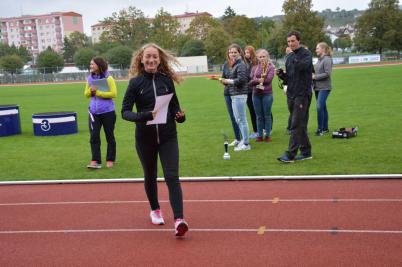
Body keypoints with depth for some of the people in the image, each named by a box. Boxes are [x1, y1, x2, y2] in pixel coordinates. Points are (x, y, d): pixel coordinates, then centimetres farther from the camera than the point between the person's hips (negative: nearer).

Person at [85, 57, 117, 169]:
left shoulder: (108, 78, -9)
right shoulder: (90, 78, 5)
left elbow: (113, 93, -14)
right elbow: (86, 94, 12)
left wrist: (98, 92, -17)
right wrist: (90, 91, -10)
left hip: (107, 111, -4)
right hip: (94, 112, 4)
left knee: (109, 136, 8)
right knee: (94, 136, -2)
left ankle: (110, 160, 20)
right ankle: (95, 161, 0)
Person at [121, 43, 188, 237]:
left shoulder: (167, 80, 0)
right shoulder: (135, 82, -5)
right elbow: (125, 111, -8)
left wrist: (180, 115, -12)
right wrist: (143, 116, -27)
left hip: (168, 137, 0)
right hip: (145, 138, 0)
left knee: (172, 177, -10)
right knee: (150, 176, 16)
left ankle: (179, 220, -17)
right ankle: (155, 210, 39)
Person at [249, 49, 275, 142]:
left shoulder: (271, 67, -1)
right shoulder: (254, 68, 9)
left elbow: (268, 79, -13)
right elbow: (251, 81, 0)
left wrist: (256, 80, -6)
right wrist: (260, 80, -16)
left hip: (267, 94, -3)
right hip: (256, 94, 3)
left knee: (267, 116, 5)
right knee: (259, 116, 8)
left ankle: (267, 135, 12)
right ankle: (260, 135, 15)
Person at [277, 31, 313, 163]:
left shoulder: (306, 53, -5)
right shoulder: (289, 56, 16)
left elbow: (302, 66, -26)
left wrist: (291, 54, -16)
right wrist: (281, 74, 1)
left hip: (302, 94, -7)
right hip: (291, 94, 7)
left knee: (296, 125, -10)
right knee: (300, 124, 11)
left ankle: (290, 154, -11)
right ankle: (306, 152, 18)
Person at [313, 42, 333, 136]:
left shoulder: (327, 59, -11)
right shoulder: (319, 60, 13)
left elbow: (327, 73, -17)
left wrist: (315, 77, -15)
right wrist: (313, 74, 3)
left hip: (324, 87, -8)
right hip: (317, 87, 8)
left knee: (320, 107, -13)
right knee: (322, 107, 12)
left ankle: (320, 129, -7)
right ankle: (325, 128, 20)